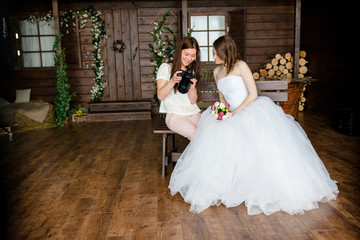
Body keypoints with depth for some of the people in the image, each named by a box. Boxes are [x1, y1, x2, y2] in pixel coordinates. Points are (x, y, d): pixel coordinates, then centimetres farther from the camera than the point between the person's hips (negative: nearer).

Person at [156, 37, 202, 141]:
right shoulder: (166, 67, 5)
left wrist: (192, 87, -13)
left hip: (194, 113, 5)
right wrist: (173, 81, -22)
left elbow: (193, 101, 8)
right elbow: (160, 96, -6)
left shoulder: (192, 71, 19)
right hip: (175, 115, -4)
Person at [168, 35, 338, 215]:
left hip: (253, 110, -6)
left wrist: (235, 112, -14)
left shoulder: (240, 66, -5)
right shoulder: (217, 72, 15)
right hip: (234, 115, 6)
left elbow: (253, 94, -10)